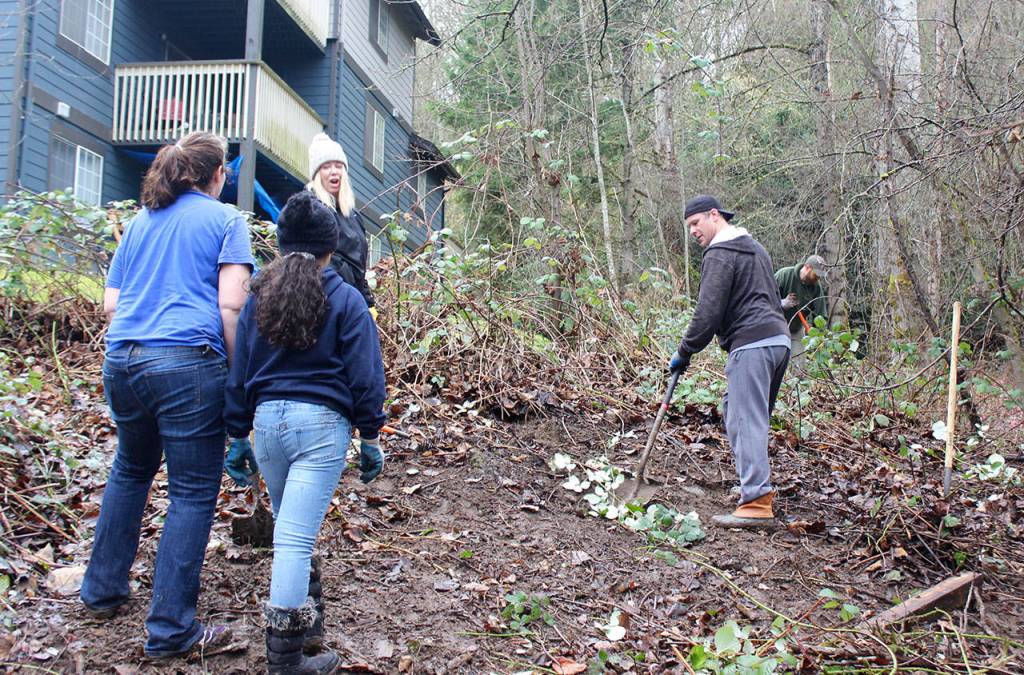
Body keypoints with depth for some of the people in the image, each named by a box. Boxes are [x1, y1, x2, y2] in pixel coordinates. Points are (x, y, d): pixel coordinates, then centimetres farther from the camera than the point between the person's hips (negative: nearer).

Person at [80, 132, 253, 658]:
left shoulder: (140, 221, 18)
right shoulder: (224, 220, 3)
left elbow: (110, 303, 17)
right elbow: (230, 305, -8)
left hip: (121, 363, 6)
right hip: (187, 364, -6)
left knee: (131, 470, 27)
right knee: (192, 494, 2)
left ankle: (103, 592, 36)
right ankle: (170, 631, 5)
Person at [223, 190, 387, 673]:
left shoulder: (259, 297, 11)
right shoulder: (345, 300, 0)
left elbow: (239, 371, 13)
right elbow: (364, 376, -3)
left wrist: (237, 437, 19)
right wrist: (370, 439, 5)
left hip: (267, 420, 4)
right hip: (322, 421, -4)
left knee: (290, 528, 21)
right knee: (296, 537, -7)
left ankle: (307, 621, 33)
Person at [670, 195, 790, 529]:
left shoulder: (720, 254, -7)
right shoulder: (754, 247, 25)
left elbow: (708, 312, -13)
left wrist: (684, 352, -4)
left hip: (750, 344, -10)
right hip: (778, 338, 10)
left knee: (747, 422, -11)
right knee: (735, 411, 19)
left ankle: (757, 504, -15)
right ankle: (755, 485, 25)